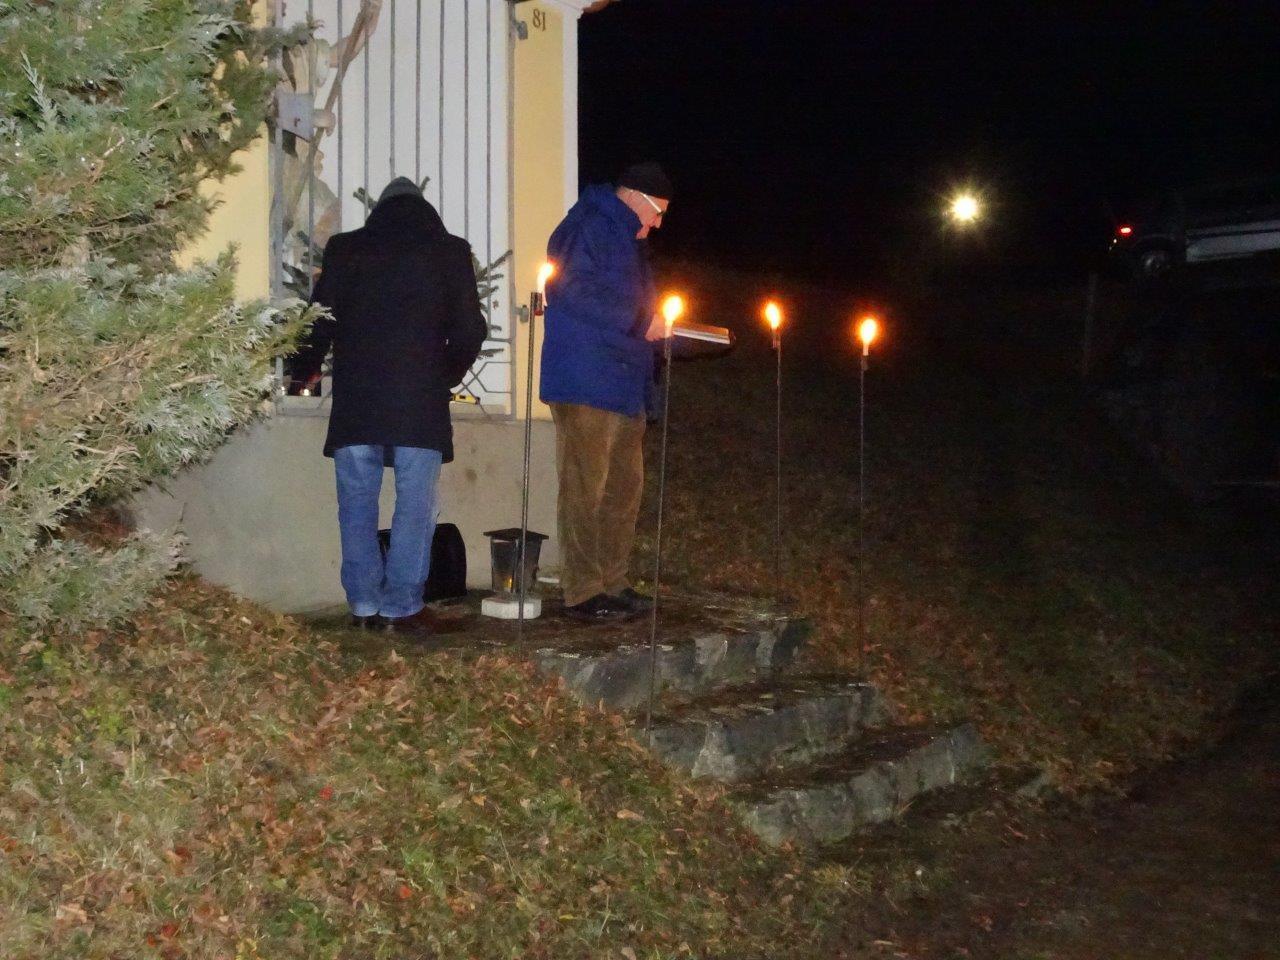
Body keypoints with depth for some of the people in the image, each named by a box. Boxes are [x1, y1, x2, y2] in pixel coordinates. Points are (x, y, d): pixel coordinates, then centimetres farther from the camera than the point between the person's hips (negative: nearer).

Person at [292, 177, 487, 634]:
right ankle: (403, 606, 5)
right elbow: (470, 329, 5)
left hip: (355, 399, 2)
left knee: (358, 504, 9)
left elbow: (320, 321, 9)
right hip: (421, 401, -1)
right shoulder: (450, 252, 6)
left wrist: (305, 370, 26)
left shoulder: (344, 249, 9)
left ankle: (365, 606, 12)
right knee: (415, 506, 4)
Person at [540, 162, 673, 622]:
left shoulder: (624, 236, 24)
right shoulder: (589, 227, -8)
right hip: (587, 383, -10)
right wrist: (641, 323, -16)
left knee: (624, 486, 12)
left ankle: (612, 584, 21)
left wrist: (655, 324, 12)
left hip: (623, 385, 10)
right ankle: (582, 593, -2)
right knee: (585, 489, -7)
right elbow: (576, 294, -19)